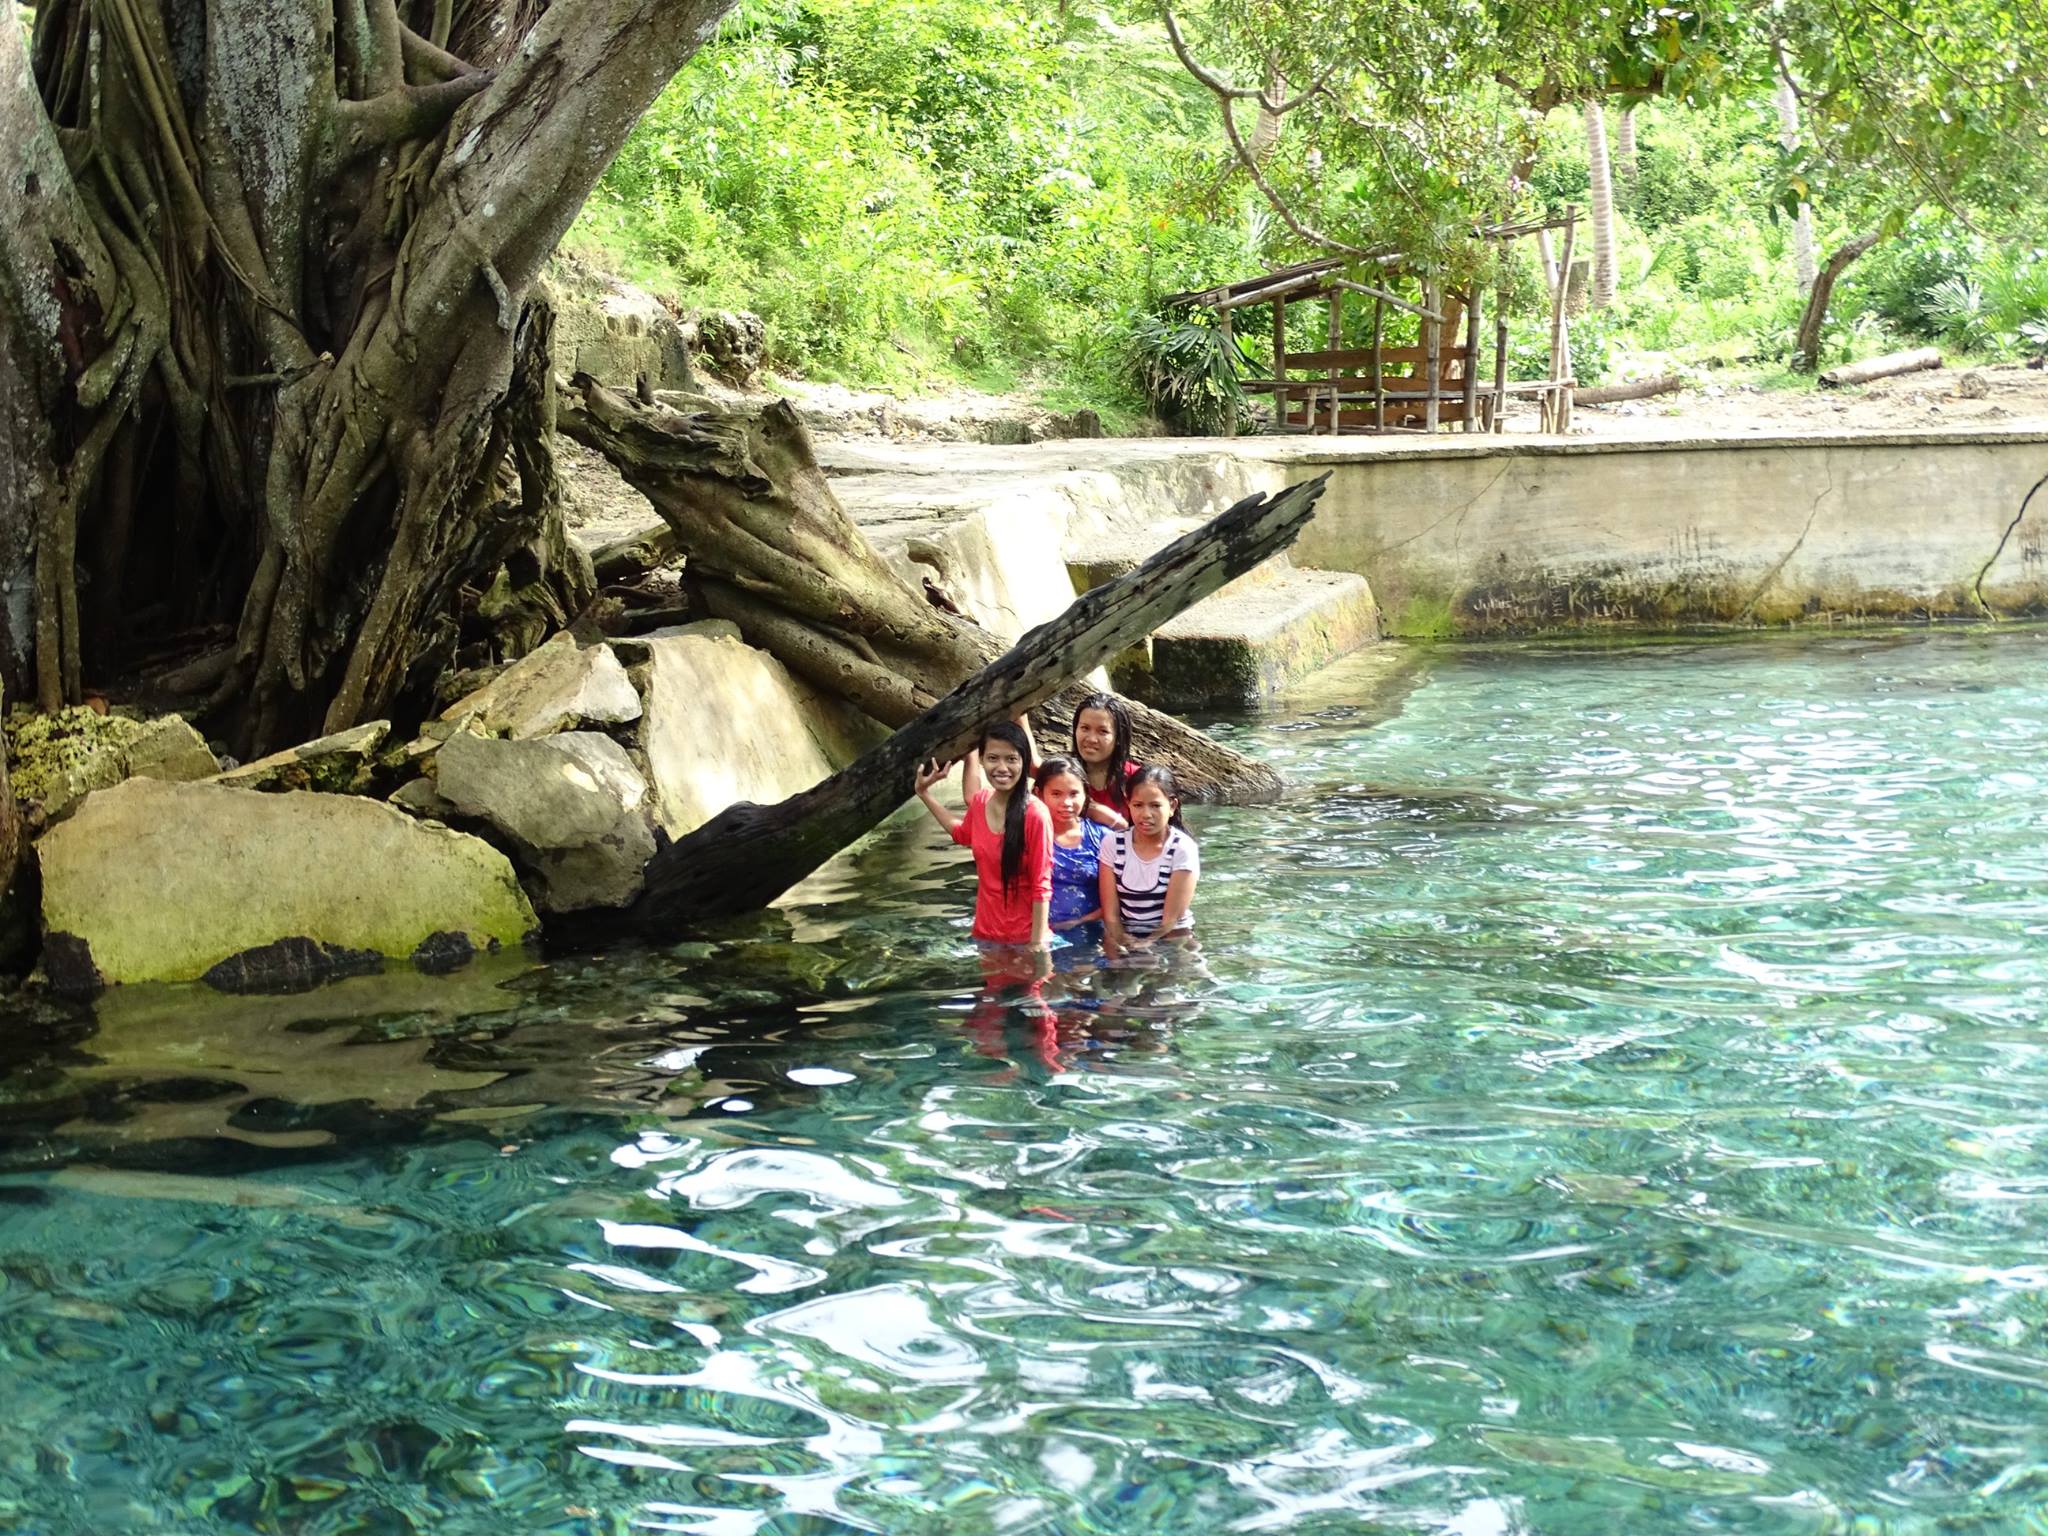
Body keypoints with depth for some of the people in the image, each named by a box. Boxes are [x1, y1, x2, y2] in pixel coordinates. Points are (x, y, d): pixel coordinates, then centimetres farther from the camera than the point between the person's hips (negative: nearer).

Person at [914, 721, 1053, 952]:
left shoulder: (1035, 814, -19)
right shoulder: (980, 802, -2)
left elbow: (1041, 886, -15)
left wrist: (1038, 945, -16)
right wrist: (924, 793, 22)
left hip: (1025, 940, -5)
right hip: (985, 934, 6)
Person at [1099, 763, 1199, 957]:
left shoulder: (1183, 849, -7)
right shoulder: (1112, 843, 0)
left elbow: (1172, 919, -9)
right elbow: (1111, 914, -2)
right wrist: (1121, 949, -17)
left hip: (1170, 941, -1)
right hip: (1125, 940, 1)